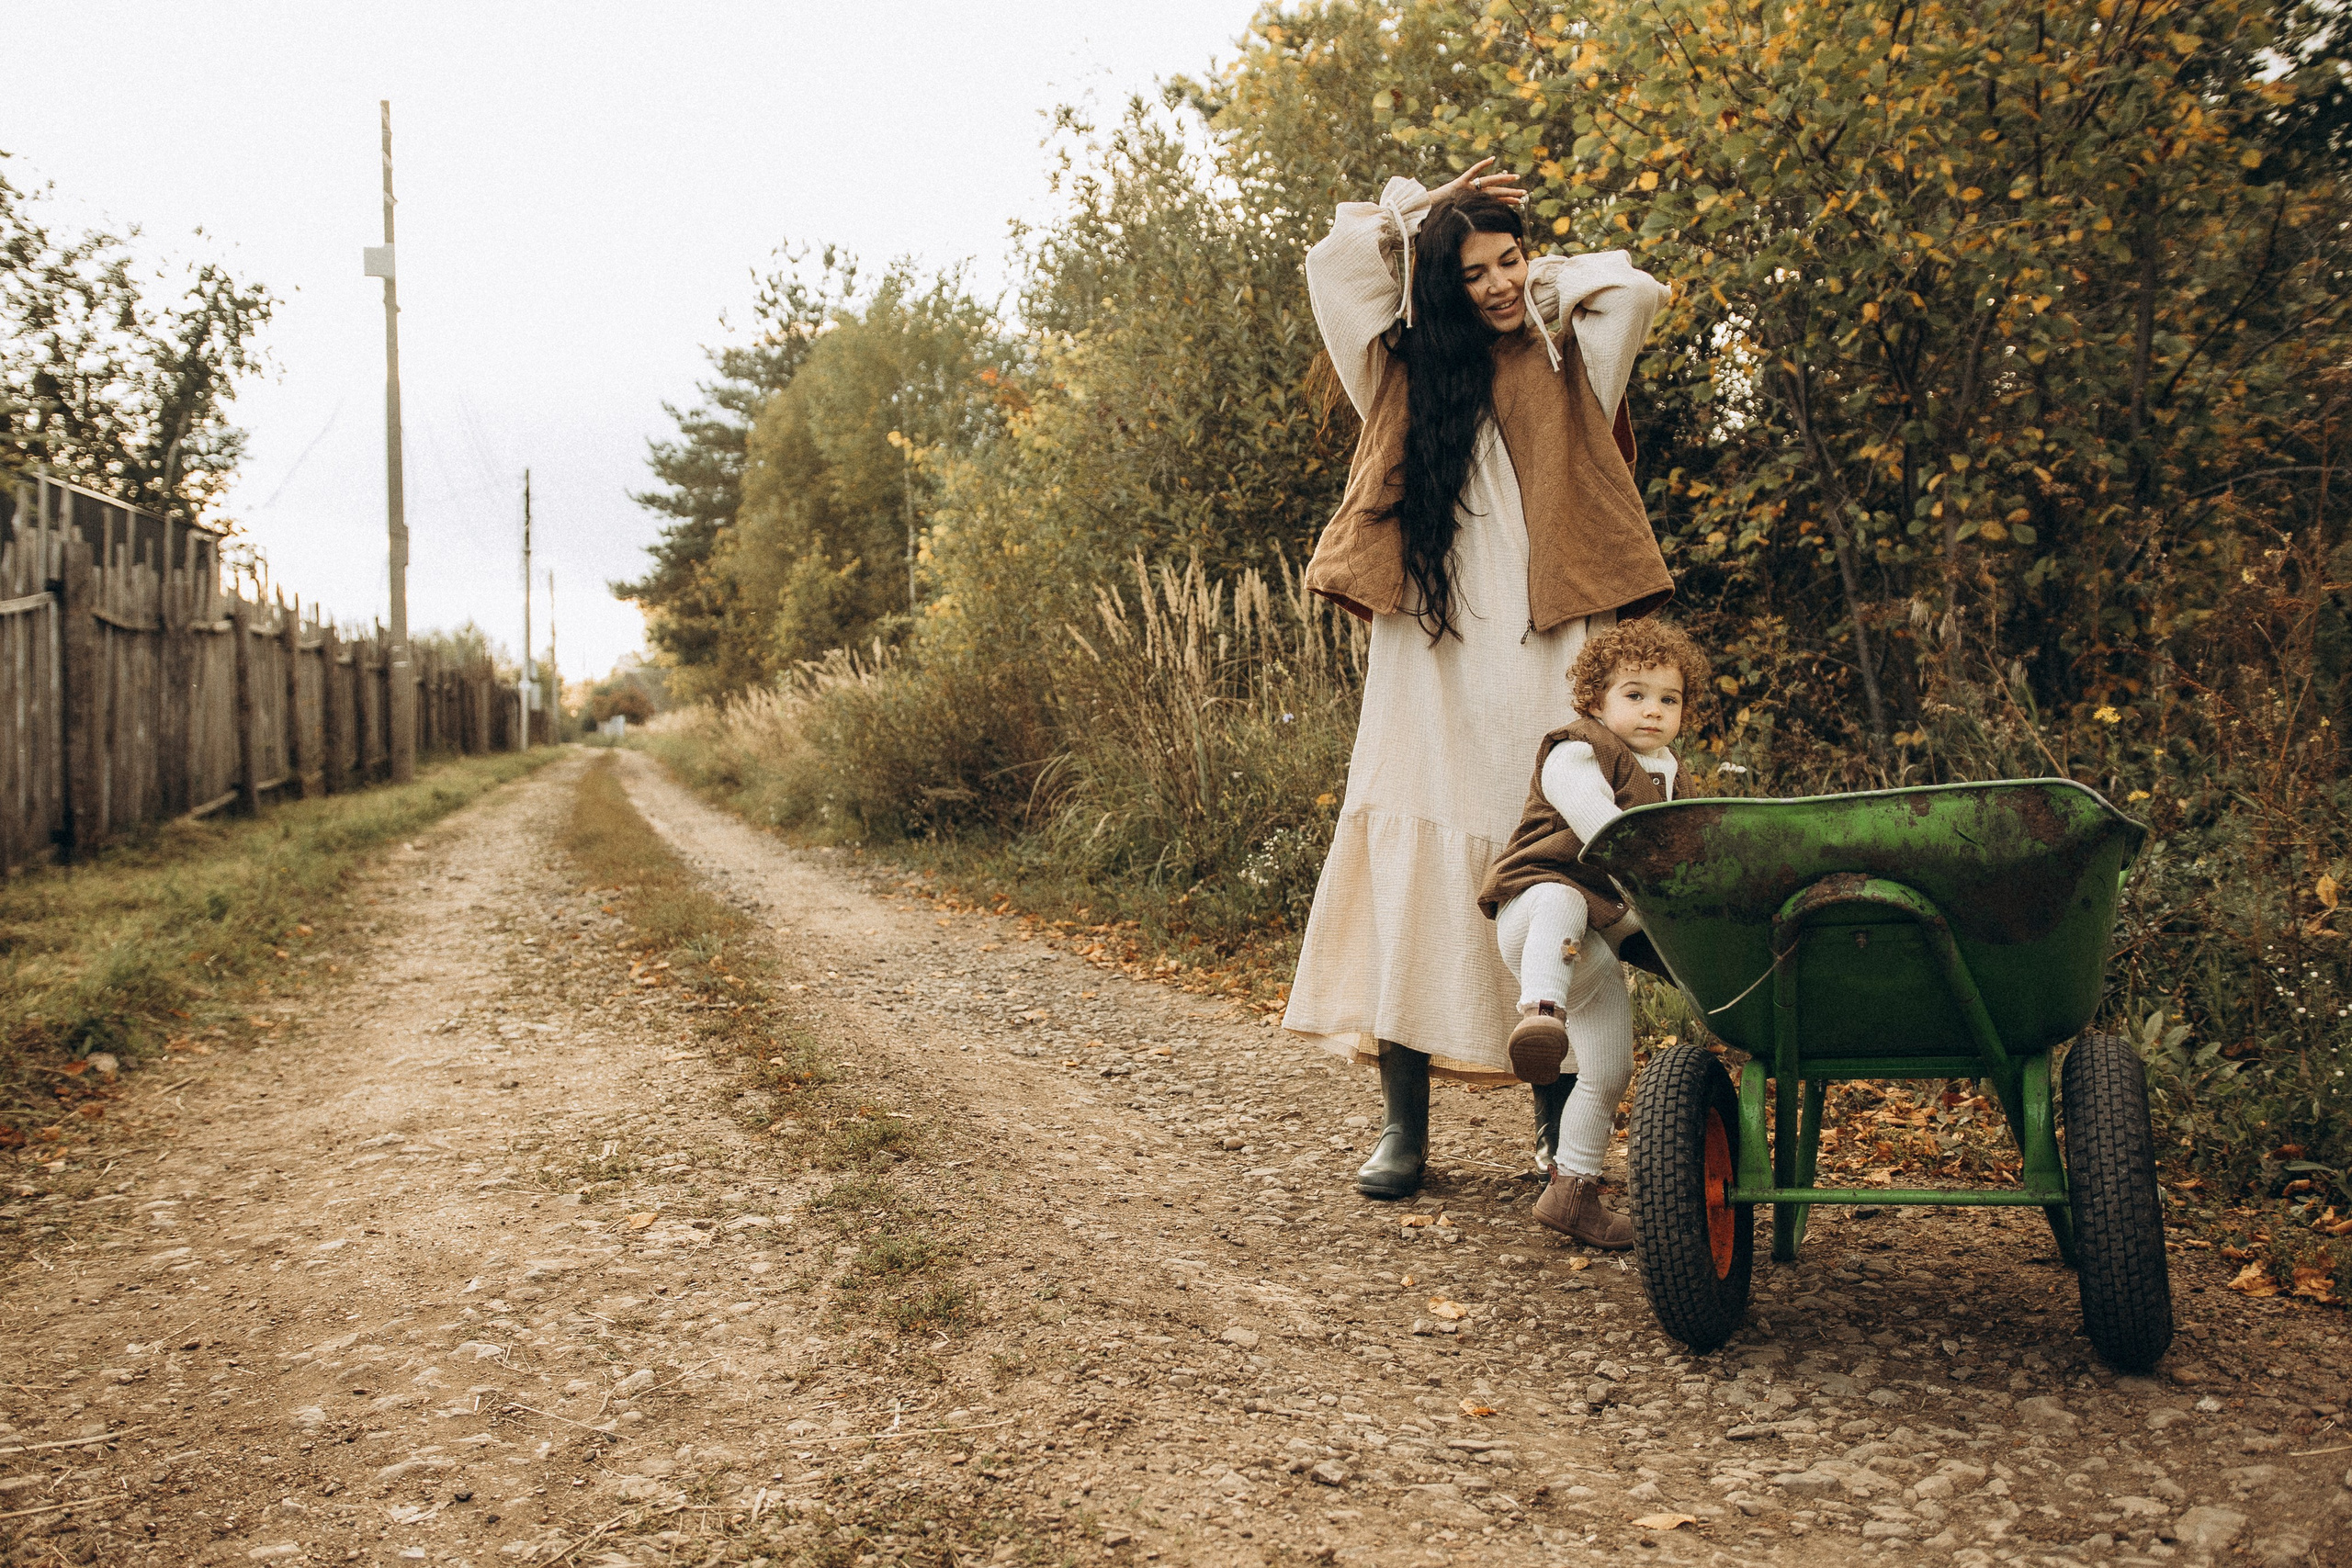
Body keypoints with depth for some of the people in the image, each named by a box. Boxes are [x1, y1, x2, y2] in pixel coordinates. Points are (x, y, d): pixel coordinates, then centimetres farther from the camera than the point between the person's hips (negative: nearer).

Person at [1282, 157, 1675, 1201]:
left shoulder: (1565, 365, 15)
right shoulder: (1410, 371, 14)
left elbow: (1637, 290, 1)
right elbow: (1335, 261, 10)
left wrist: (1545, 282, 15)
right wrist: (1422, 210, 18)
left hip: (1542, 665, 0)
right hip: (1432, 663, 0)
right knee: (1416, 865, -6)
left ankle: (1558, 1117, 6)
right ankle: (1404, 1124, -1)